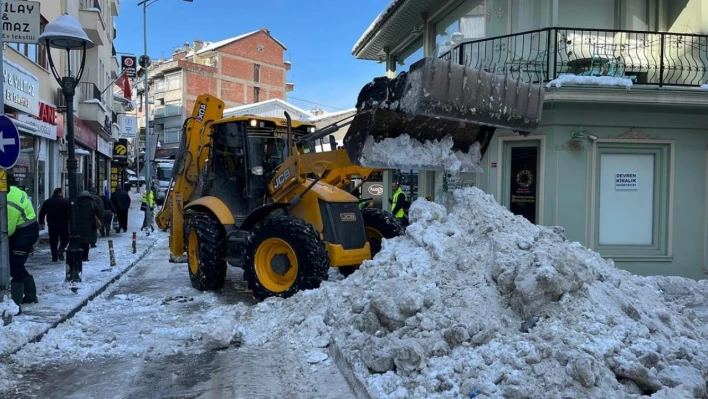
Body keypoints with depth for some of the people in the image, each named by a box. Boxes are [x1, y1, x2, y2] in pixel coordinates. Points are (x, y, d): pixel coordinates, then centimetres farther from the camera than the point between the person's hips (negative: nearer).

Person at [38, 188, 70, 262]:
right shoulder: (66, 201, -4)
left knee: (53, 240, 11)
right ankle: (61, 250, -15)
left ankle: (54, 256, 7)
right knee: (65, 239, 10)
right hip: (63, 225, -3)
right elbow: (70, 213, -10)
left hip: (52, 225, 3)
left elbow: (41, 213, 13)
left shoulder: (47, 202, 9)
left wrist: (41, 223, 21)